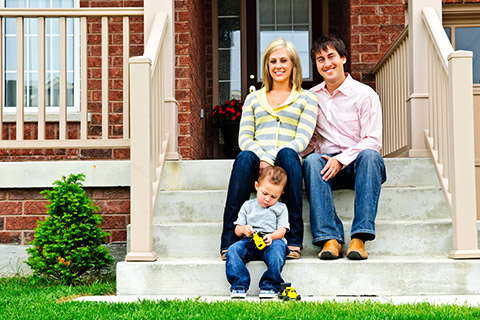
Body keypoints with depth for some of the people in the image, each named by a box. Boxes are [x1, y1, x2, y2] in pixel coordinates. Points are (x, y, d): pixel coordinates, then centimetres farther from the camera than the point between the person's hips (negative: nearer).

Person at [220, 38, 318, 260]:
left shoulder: (306, 98, 16)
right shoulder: (253, 98, 23)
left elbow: (302, 140, 2)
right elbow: (244, 138, 11)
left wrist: (271, 158, -15)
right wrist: (262, 158, -11)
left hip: (286, 164, -1)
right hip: (258, 163, 1)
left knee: (287, 154, -37)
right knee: (245, 157, -34)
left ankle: (294, 240, -38)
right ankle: (229, 241, -40)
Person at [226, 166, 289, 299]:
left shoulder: (281, 208, 16)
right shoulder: (248, 206, 19)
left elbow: (282, 230, 4)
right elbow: (237, 230, 16)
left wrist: (272, 236, -19)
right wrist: (243, 229, -10)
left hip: (271, 242, -2)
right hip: (250, 241, 2)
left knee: (277, 248, -37)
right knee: (233, 250, -27)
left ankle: (269, 286, -32)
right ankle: (239, 285, -29)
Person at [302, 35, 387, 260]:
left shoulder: (364, 94, 0)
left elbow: (373, 141, -8)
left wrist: (341, 159, -22)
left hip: (358, 165, -2)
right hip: (328, 164, 3)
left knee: (369, 155, -36)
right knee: (312, 161, -31)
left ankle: (359, 237, -41)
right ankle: (329, 238, -38)